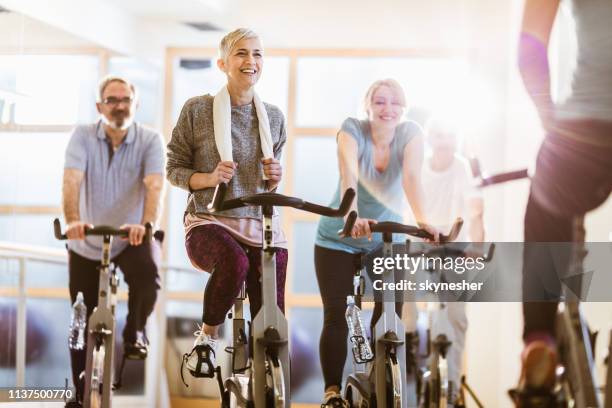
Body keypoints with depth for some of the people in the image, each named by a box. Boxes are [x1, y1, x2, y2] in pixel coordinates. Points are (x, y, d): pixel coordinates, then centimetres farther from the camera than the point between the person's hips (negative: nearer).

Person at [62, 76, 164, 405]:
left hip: (132, 238, -1)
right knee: (82, 325, 3)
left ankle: (135, 331, -3)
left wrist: (147, 224, -46)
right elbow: (72, 181, -26)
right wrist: (72, 220, -44)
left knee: (148, 276, -32)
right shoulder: (83, 136, -11)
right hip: (86, 242, 1)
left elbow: (154, 185, -27)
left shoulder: (150, 140, -11)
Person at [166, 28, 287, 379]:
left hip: (262, 226, 4)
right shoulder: (197, 110, 0)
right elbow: (175, 169, 5)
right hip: (211, 222, -4)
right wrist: (210, 178, -14)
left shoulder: (274, 117, 12)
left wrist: (274, 178, -3)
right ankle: (207, 338, -12)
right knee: (235, 263, -37)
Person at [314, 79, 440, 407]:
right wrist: (352, 215, -55)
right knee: (336, 317, -7)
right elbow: (349, 175, -36)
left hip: (387, 238, 2)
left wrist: (422, 220, -47)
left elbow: (412, 177, -29)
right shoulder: (352, 129, -19)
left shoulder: (410, 133, -14)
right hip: (339, 239, -1)